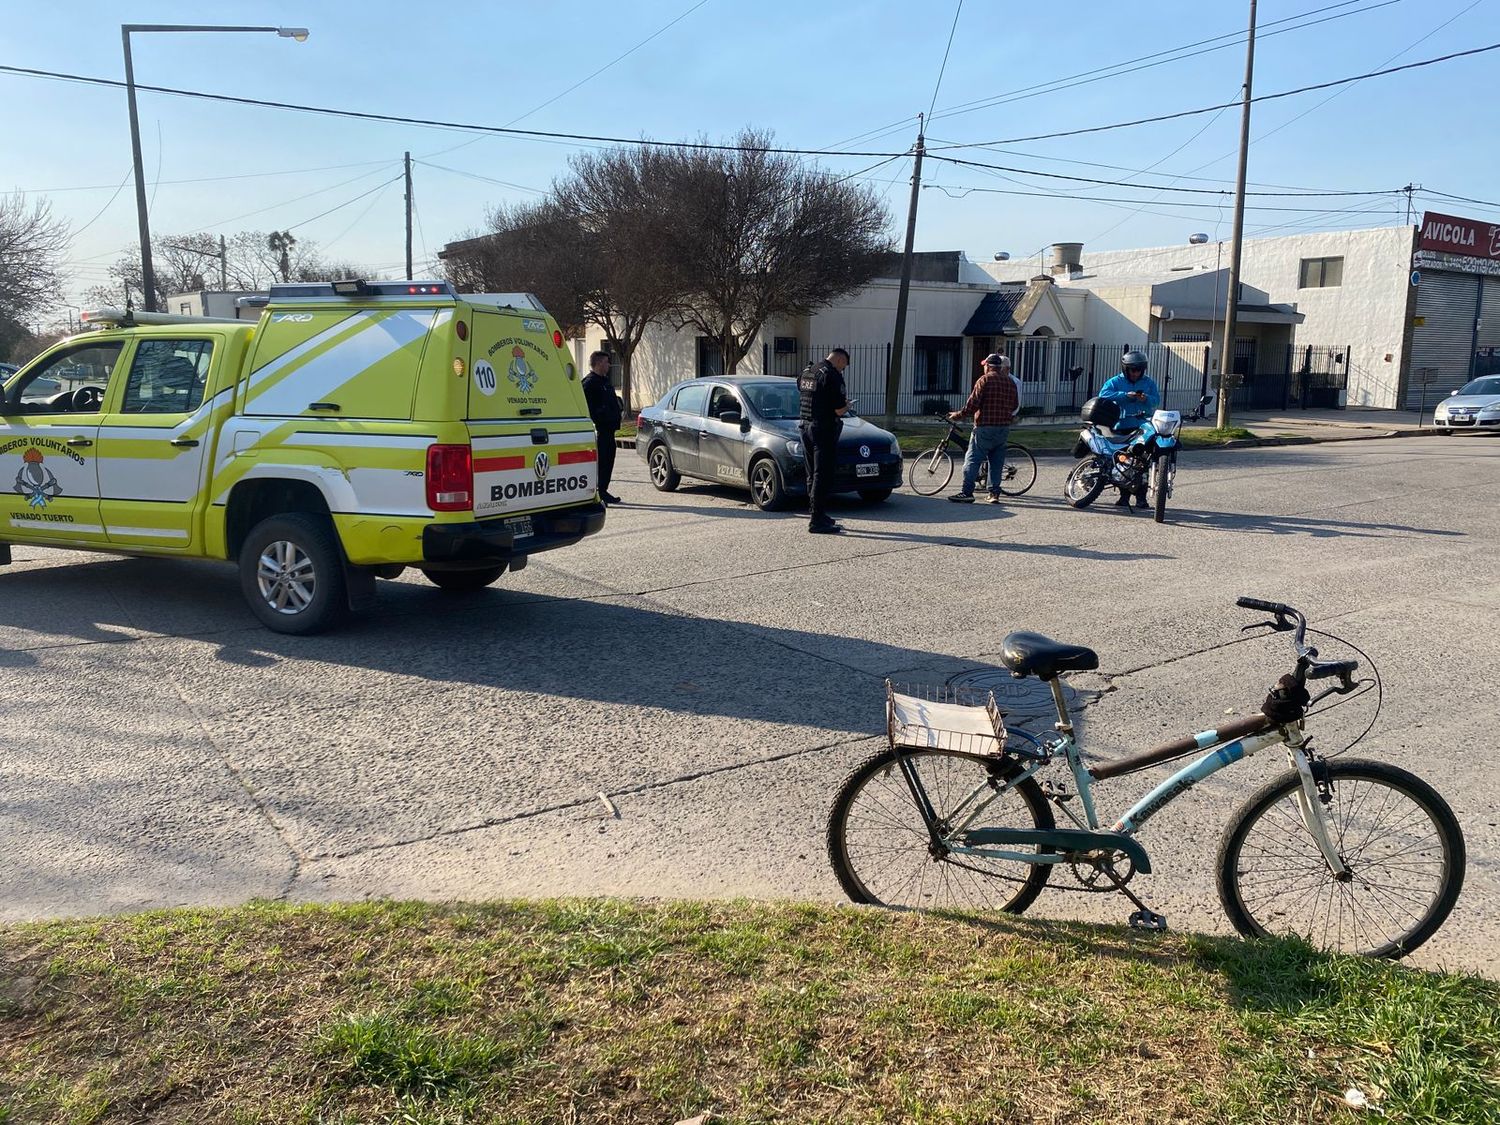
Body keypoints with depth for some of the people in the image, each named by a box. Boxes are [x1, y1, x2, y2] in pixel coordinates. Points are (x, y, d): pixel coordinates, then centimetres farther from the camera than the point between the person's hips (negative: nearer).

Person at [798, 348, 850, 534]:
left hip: (805, 427, 9)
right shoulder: (833, 375, -13)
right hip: (824, 430, -8)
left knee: (813, 474, 15)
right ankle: (817, 520, -6)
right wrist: (846, 404, 6)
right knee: (823, 475, -6)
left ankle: (816, 513, 23)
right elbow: (839, 410, -18)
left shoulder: (807, 371, 12)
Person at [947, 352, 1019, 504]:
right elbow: (1015, 405, 17)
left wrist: (957, 415, -4)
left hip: (985, 427, -6)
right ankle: (994, 493, 10)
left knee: (972, 460, -3)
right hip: (1004, 428, 6)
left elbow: (973, 404, -14)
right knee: (997, 462, 11)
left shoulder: (985, 380, -8)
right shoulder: (1010, 382, 10)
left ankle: (966, 492, -8)